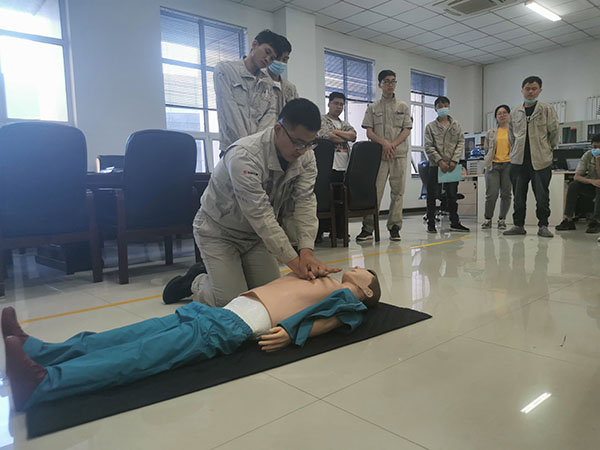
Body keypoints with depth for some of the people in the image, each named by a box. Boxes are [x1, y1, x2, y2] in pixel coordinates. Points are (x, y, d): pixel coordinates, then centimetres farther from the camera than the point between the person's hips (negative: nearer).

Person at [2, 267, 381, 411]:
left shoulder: (347, 298, 9)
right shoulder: (321, 280, 31)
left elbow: (328, 321, -8)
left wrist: (290, 334, -19)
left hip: (233, 328, -7)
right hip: (220, 312, 7)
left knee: (141, 354, -23)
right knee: (128, 337, -5)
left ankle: (42, 383, -32)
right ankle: (34, 351, -9)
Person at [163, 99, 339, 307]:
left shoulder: (305, 156, -12)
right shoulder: (243, 155, -34)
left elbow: (305, 202, -19)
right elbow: (260, 215, -35)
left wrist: (307, 251, -32)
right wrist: (293, 261, -35)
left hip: (257, 233, 6)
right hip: (219, 231, -6)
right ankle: (195, 283, 18)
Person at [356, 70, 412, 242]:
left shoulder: (403, 107, 14)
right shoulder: (372, 108, 12)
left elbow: (407, 130, 6)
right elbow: (369, 132, 4)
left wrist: (392, 145, -10)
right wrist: (384, 142, -13)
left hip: (399, 153, 2)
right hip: (378, 154, -1)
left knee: (398, 191, 0)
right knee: (375, 190, -8)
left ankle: (394, 227, 6)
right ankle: (367, 228, -6)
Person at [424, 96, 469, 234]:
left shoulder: (456, 125, 10)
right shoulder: (430, 126, 5)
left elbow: (461, 143, 4)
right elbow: (429, 146, -3)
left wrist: (454, 160, -10)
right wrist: (440, 161, -14)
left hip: (452, 165, 2)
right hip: (435, 165, -2)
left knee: (452, 194, 8)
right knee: (431, 195, 0)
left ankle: (455, 222, 16)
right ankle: (431, 224, 7)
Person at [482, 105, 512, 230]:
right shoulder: (491, 133, 13)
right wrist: (488, 162, 9)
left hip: (508, 164, 0)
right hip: (493, 165, 1)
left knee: (506, 194, 1)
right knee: (491, 194, -6)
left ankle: (502, 219, 12)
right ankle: (487, 219, 7)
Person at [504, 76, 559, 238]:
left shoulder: (547, 109, 1)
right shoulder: (515, 112, 10)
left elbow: (554, 132, 4)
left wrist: (546, 150, 8)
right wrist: (516, 151, 12)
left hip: (541, 161, -3)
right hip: (518, 161, 3)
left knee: (542, 196, 0)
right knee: (518, 195, 6)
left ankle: (543, 226, 11)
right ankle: (518, 225, 15)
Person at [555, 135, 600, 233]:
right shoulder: (588, 155, -8)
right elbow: (577, 176, -16)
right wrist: (592, 181, -34)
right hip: (591, 185, 4)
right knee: (573, 185, -23)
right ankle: (568, 220, -25)